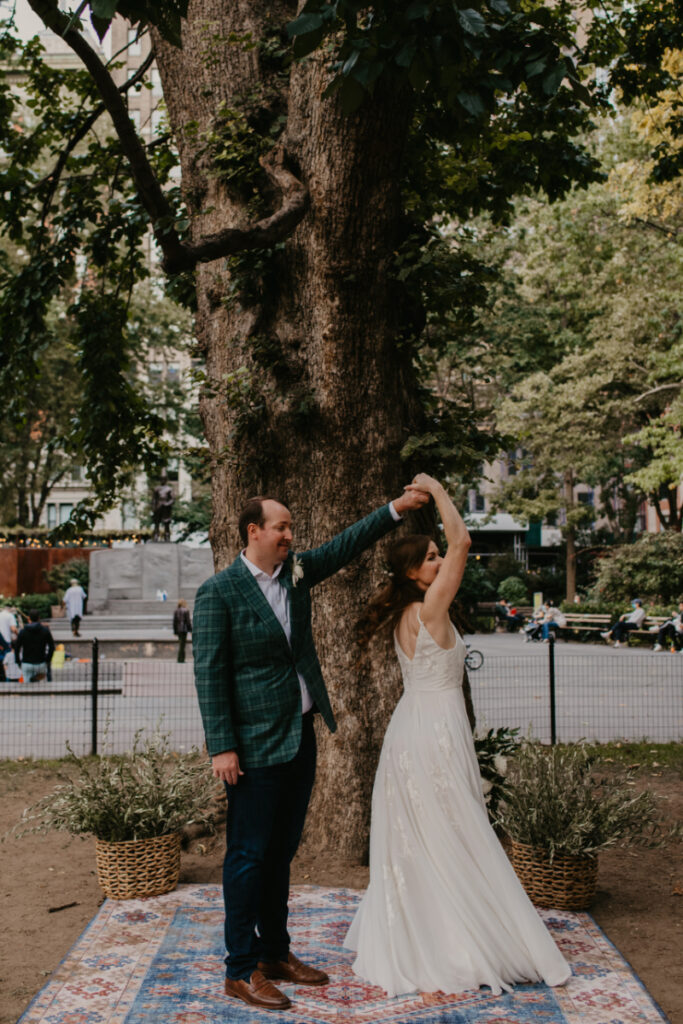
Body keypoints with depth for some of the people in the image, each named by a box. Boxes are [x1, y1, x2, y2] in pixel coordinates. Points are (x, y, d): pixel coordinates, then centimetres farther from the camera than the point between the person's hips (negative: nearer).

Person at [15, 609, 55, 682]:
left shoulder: (22, 632, -5)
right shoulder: (45, 631, -4)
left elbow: (16, 648, -4)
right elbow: (52, 647, -3)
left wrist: (19, 662, 8)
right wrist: (47, 661, 7)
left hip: (26, 664, 0)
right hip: (41, 664, 0)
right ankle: (36, 677, 0)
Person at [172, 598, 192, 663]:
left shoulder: (176, 611, 6)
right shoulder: (186, 611, -10)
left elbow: (174, 621, 8)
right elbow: (188, 621, -9)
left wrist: (175, 631, 15)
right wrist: (190, 630, -2)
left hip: (178, 629, 6)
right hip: (184, 629, -6)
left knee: (181, 644, 15)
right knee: (182, 644, -4)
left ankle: (182, 658, 17)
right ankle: (180, 659, -5)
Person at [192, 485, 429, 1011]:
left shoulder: (295, 572, 8)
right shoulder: (218, 593, -12)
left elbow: (345, 546, 17)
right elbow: (209, 674, -13)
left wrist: (396, 508, 10)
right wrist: (222, 746, -16)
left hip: (300, 736, 7)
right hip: (256, 745, -7)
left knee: (282, 851, 15)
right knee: (249, 855, -1)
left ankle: (276, 952, 27)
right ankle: (242, 969, 8)